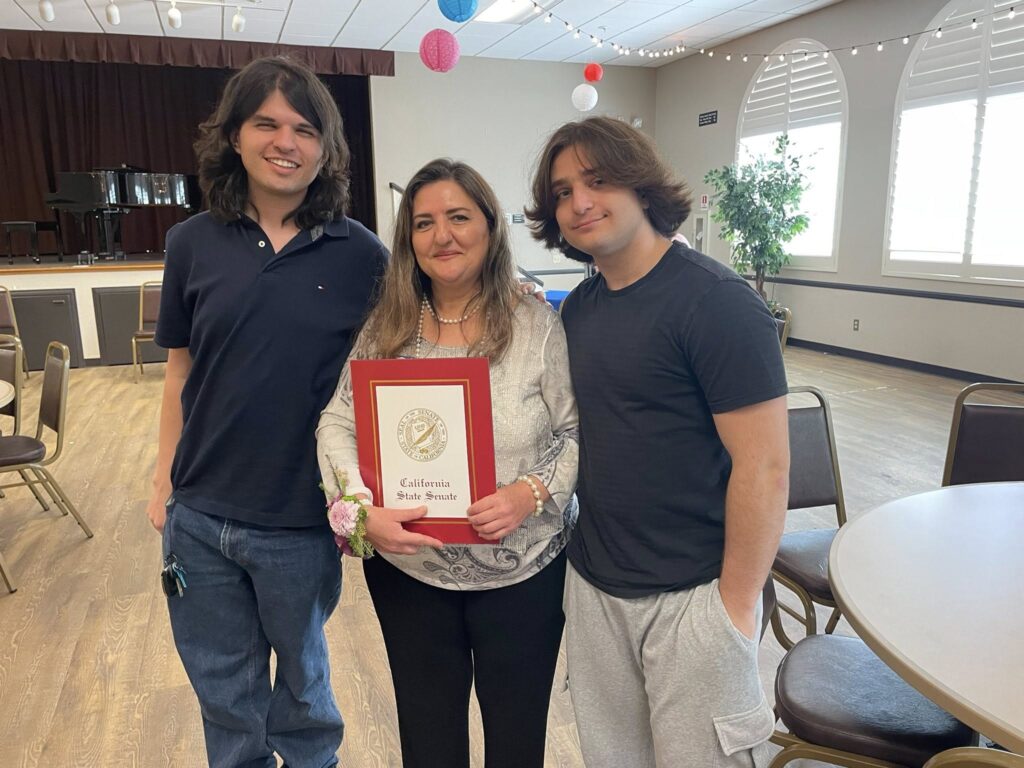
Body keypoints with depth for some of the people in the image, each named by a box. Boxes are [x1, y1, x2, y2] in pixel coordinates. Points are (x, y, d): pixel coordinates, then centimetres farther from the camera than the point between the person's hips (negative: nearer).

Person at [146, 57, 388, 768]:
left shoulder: (361, 255, -9)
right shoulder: (193, 243, -2)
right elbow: (180, 372, 5)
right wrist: (164, 482, 6)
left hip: (302, 522, -2)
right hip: (198, 519, 2)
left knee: (301, 672, 23)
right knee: (223, 687, 22)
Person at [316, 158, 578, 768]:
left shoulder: (539, 325, -9)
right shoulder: (385, 329, -1)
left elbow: (576, 432, -8)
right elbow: (338, 426, -1)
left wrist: (531, 493, -25)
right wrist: (363, 509, -17)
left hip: (522, 572, -2)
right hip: (406, 568, 2)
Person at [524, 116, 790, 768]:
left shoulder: (715, 300, -16)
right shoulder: (578, 307, 6)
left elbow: (764, 466, -18)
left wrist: (735, 607, -15)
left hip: (692, 593, -6)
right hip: (593, 583, 7)